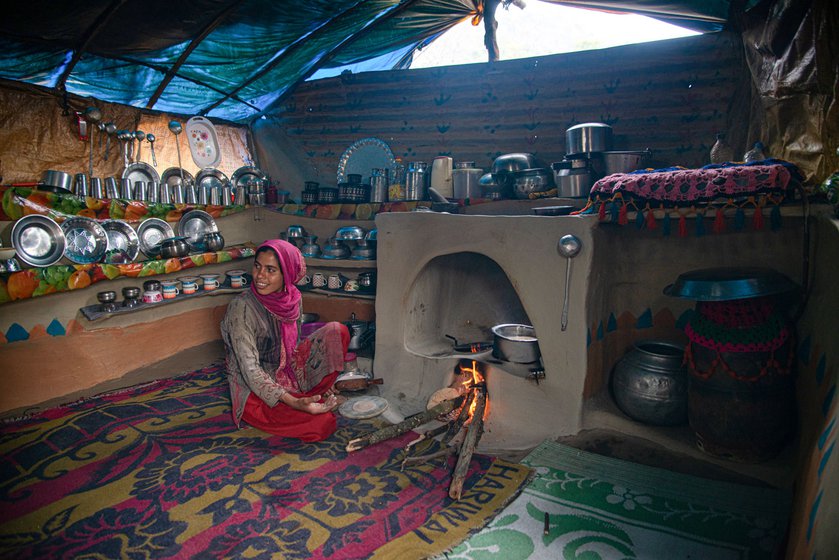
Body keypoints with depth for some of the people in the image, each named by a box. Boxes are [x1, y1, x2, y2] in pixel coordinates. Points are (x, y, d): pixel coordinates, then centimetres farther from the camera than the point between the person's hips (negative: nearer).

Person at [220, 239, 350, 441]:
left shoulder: (292, 298, -2)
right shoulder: (242, 308, -22)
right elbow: (250, 370, -26)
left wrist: (323, 380, 7)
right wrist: (292, 403, -35)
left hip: (288, 373, 7)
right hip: (255, 390, -6)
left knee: (337, 331, -9)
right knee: (323, 424, -26)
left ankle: (313, 397, -1)